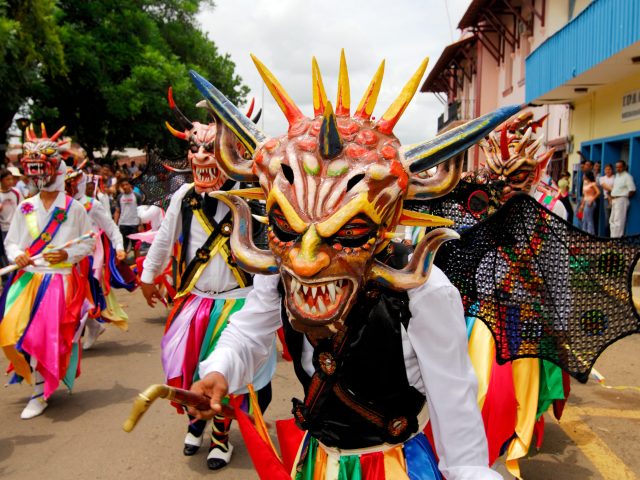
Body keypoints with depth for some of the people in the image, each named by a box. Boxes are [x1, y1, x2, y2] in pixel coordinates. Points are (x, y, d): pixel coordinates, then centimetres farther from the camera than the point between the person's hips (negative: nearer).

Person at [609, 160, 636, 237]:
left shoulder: (627, 176, -10)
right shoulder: (617, 176, 16)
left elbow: (632, 191, -14)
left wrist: (623, 197, -4)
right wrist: (612, 197, 11)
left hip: (621, 200, -9)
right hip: (614, 200, 9)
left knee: (618, 221, -10)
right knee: (612, 220, 12)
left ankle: (617, 238, -9)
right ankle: (613, 237, 19)